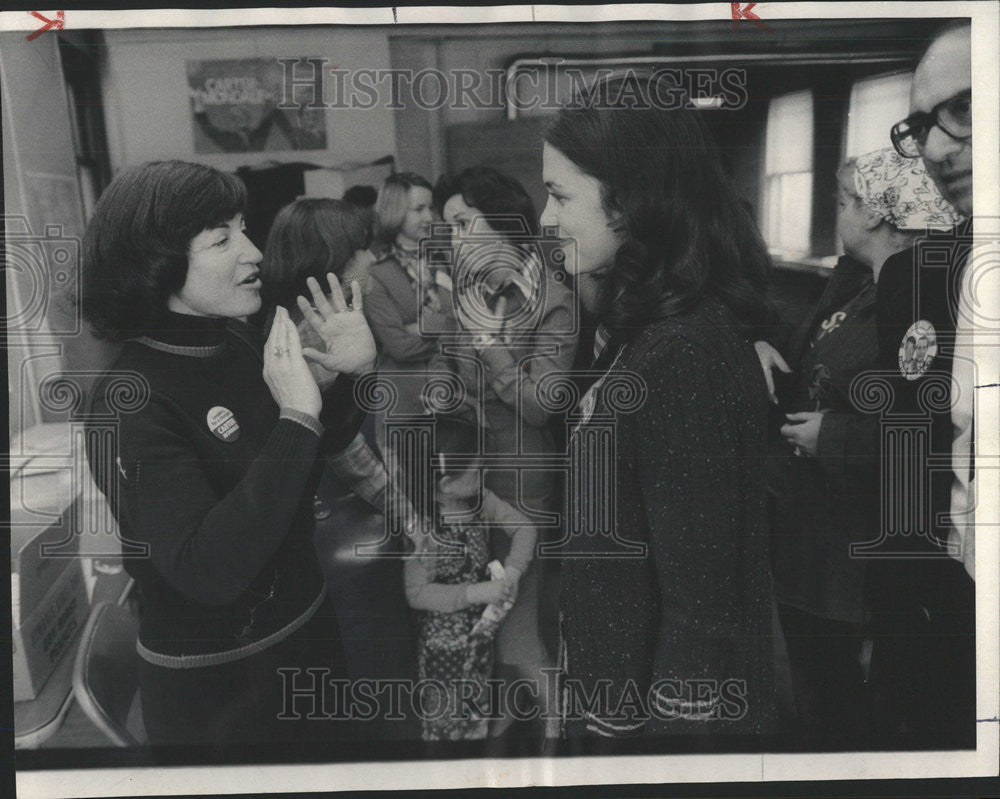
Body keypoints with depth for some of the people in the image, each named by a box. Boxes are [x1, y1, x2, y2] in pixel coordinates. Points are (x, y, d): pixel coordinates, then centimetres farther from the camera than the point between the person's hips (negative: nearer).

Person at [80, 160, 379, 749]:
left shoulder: (239, 346, -5)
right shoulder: (132, 403, -25)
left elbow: (319, 449, 9)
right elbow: (208, 572, -35)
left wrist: (357, 372, -10)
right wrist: (295, 418, -36)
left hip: (308, 628, 7)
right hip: (213, 684, -6)